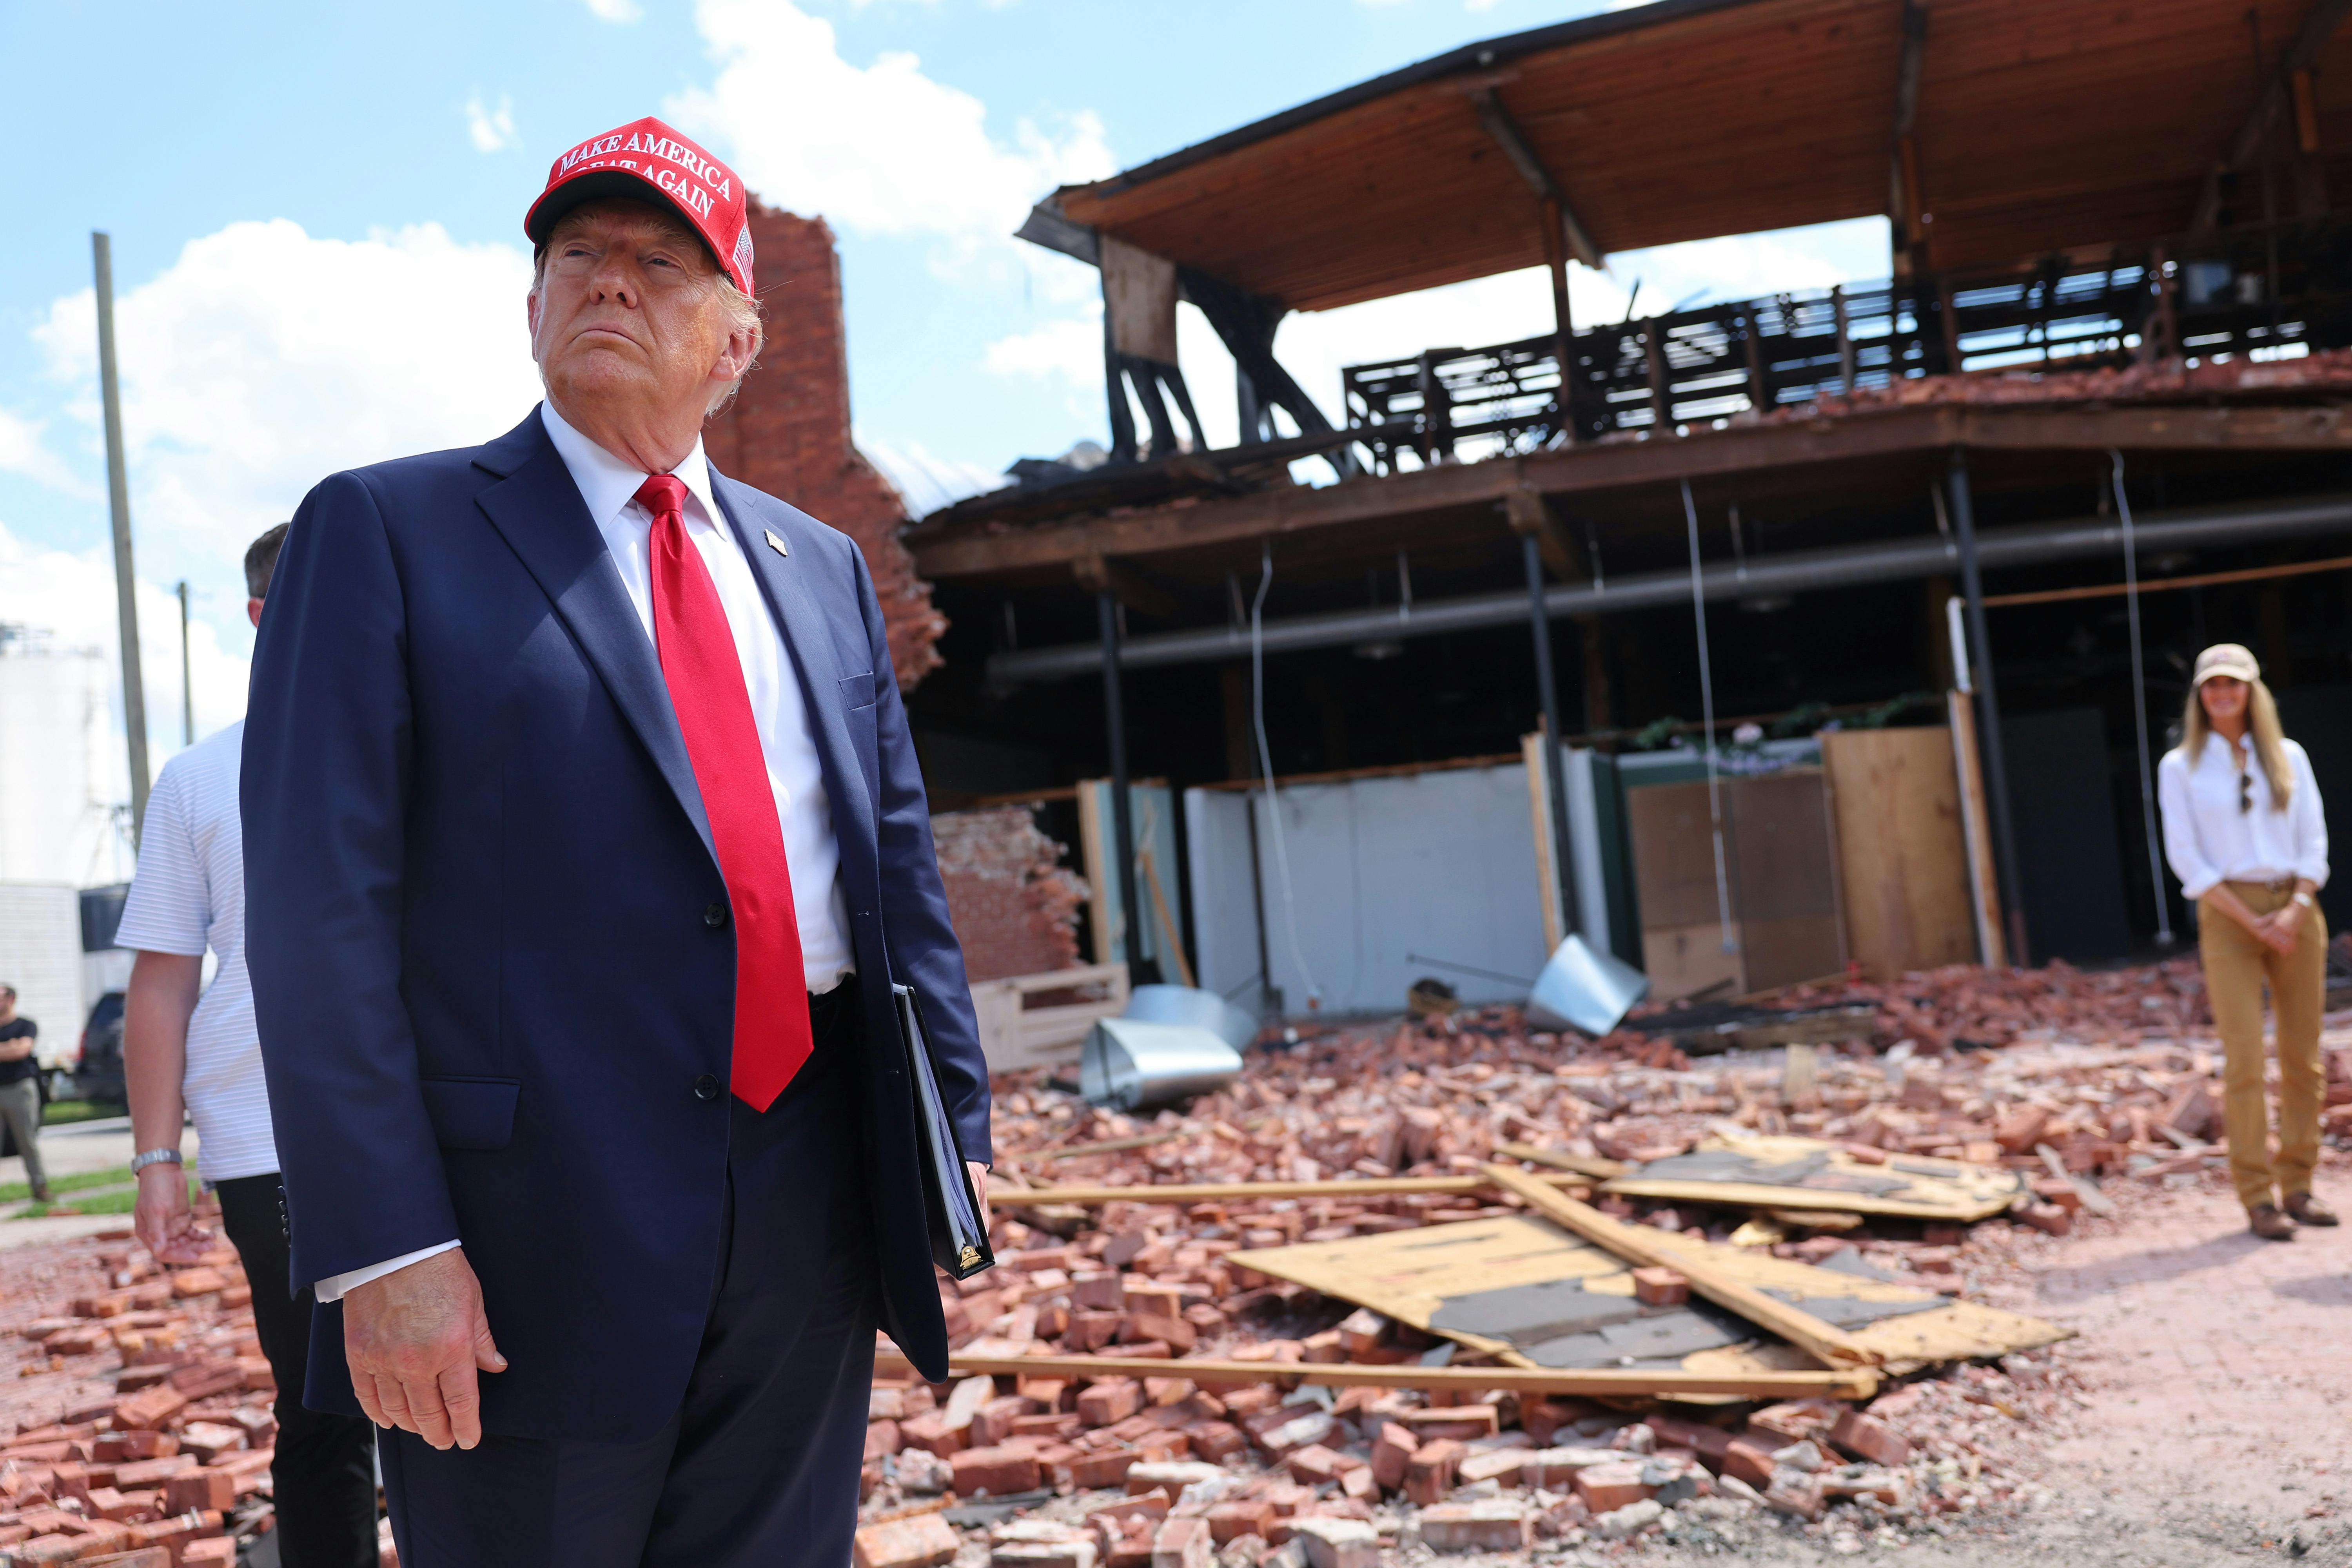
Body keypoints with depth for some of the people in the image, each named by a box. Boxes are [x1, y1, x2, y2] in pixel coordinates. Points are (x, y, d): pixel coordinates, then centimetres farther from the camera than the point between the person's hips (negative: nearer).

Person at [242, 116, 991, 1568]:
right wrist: (381, 1248, -15)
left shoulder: (822, 567, 14)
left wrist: (953, 1151, 8)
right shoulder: (386, 532, 0)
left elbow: (905, 879, 14)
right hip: (529, 1230, -4)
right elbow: (319, 910, -8)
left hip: (811, 1228, 5)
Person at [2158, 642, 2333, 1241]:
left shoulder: (2289, 757, 10)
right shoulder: (2180, 767, 3)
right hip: (2228, 917, -3)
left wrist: (2295, 911, -9)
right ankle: (2259, 1199, -4)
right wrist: (2254, 923, -10)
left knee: (2303, 1056, 3)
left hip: (2296, 911, 3)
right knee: (2245, 1059, -9)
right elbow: (2186, 859, -3)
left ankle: (2297, 1186, 14)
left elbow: (2314, 841, 6)